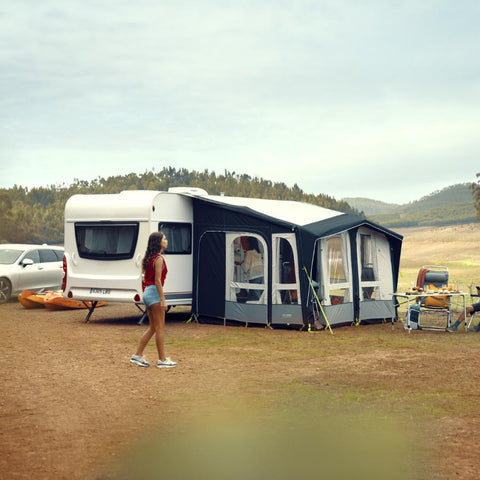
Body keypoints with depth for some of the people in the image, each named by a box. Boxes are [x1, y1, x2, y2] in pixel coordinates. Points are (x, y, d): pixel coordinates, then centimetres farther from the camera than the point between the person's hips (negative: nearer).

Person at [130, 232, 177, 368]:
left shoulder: (148, 258, 14)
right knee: (160, 328, -4)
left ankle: (138, 355, 15)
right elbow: (157, 280, -18)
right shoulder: (159, 259, -13)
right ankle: (162, 360, 0)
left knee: (153, 328, 15)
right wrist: (163, 299, -19)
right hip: (155, 292, -9)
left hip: (147, 292, 9)